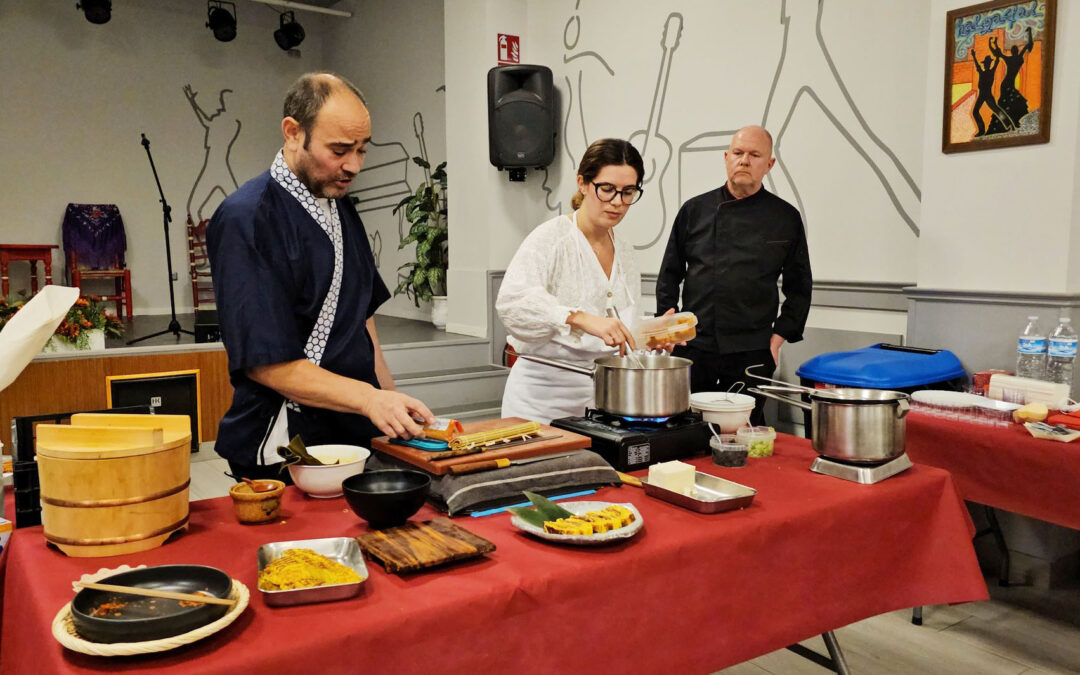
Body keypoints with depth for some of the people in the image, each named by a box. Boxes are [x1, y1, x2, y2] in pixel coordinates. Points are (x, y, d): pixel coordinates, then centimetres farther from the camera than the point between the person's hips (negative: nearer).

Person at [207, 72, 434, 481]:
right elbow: (266, 363, -20)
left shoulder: (341, 209, 10)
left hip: (356, 436, 7)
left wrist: (391, 400, 11)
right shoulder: (245, 220, -17)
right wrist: (369, 399, -25)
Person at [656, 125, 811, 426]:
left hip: (752, 355, -1)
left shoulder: (786, 217, 5)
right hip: (693, 348, 1)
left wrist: (779, 336, 1)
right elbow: (670, 273, 12)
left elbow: (799, 287, 10)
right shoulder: (695, 210, 7)